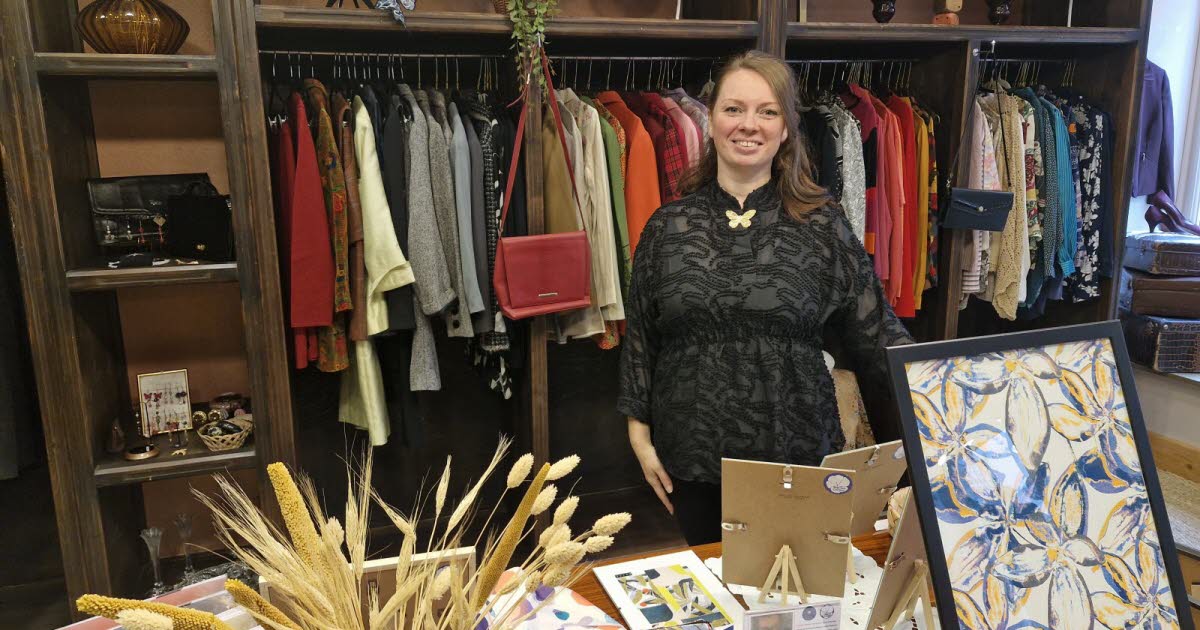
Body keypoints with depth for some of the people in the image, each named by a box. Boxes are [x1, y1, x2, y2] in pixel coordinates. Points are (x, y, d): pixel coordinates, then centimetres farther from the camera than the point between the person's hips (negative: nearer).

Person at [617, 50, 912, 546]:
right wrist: (640, 433, 5)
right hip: (692, 458, 2)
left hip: (796, 454, -1)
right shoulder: (668, 226, 0)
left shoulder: (822, 226, -4)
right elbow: (639, 337, 5)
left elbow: (876, 333, -2)